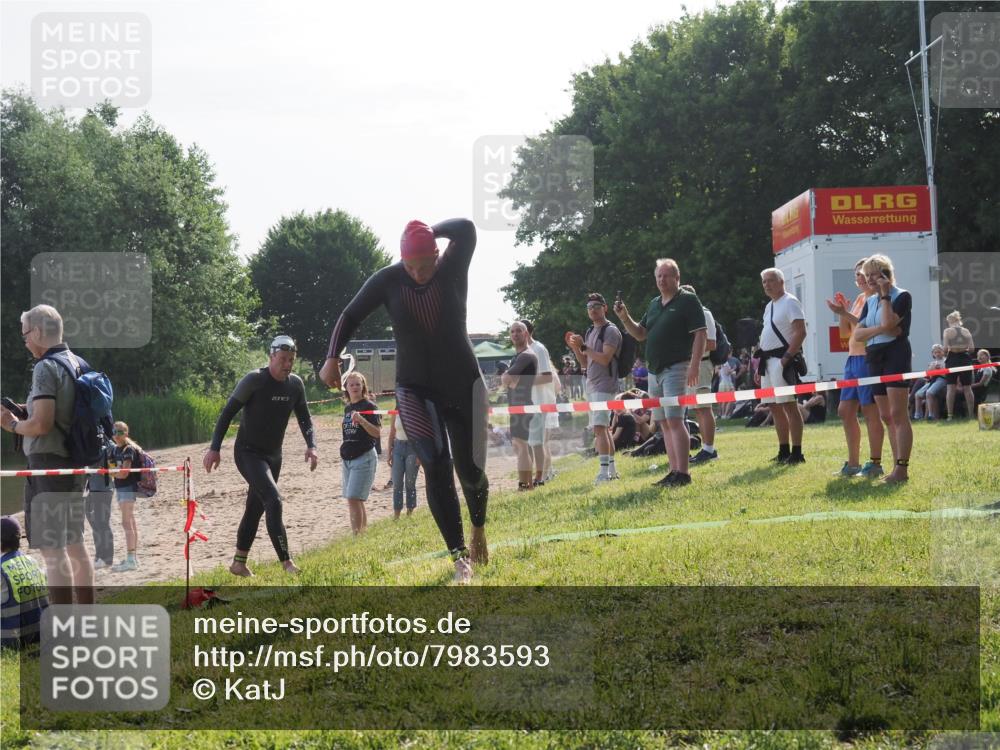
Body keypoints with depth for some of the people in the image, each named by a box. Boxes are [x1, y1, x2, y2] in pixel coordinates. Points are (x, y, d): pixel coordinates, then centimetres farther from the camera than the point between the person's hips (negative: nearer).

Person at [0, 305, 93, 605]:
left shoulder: (46, 367, -16)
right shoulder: (79, 364, 10)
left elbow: (42, 424, -22)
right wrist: (26, 408, 15)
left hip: (49, 463, -9)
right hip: (75, 462, 9)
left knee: (52, 549, -6)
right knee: (74, 543, 17)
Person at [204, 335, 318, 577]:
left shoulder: (296, 384, 1)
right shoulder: (254, 380, -17)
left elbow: (304, 418, 11)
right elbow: (228, 412, -13)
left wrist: (311, 446, -5)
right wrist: (214, 448, -16)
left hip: (273, 456, 7)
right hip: (248, 454, -7)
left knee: (256, 509, 13)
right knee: (273, 501, -22)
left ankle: (239, 564, 24)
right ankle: (286, 562, -23)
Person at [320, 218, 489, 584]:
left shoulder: (453, 269, -11)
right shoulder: (388, 280, -9)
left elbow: (466, 228, -26)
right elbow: (351, 315, -3)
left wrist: (430, 232, -15)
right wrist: (332, 357, -15)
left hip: (463, 384, 0)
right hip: (415, 388, 0)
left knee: (469, 469, 4)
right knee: (436, 465, -19)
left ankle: (479, 528, 37)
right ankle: (459, 555, -17)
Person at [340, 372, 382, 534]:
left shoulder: (369, 406, -7)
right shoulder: (348, 408, 14)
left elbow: (378, 433, -16)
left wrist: (361, 420, -28)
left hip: (364, 458, -8)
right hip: (347, 459, 8)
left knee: (354, 499, -14)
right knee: (355, 501, 9)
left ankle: (357, 535, -14)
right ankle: (364, 532, 16)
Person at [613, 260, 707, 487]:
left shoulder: (688, 300, -4)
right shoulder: (654, 304, 18)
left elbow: (701, 334, -11)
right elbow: (640, 334, 23)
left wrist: (694, 365, -20)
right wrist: (625, 318, 5)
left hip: (676, 368, -8)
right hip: (654, 370, 8)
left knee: (674, 420, -15)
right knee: (664, 423, 8)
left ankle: (682, 473, -15)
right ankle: (674, 471, 12)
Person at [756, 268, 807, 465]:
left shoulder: (790, 302, -8)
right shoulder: (769, 306, 20)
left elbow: (800, 332, -17)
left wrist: (786, 358, -22)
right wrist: (760, 365, 19)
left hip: (782, 360, -9)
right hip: (768, 361, 9)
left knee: (788, 405, -10)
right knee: (775, 407, 11)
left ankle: (797, 453, -8)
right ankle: (784, 452, 17)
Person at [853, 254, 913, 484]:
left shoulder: (902, 296, -3)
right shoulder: (870, 301, 17)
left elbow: (888, 322, -20)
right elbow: (857, 333, 7)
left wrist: (885, 295, -11)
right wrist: (880, 329, -10)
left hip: (896, 355, -8)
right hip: (875, 359, 8)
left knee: (898, 414, -13)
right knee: (886, 417, 8)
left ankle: (902, 469, -15)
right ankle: (897, 467, 12)